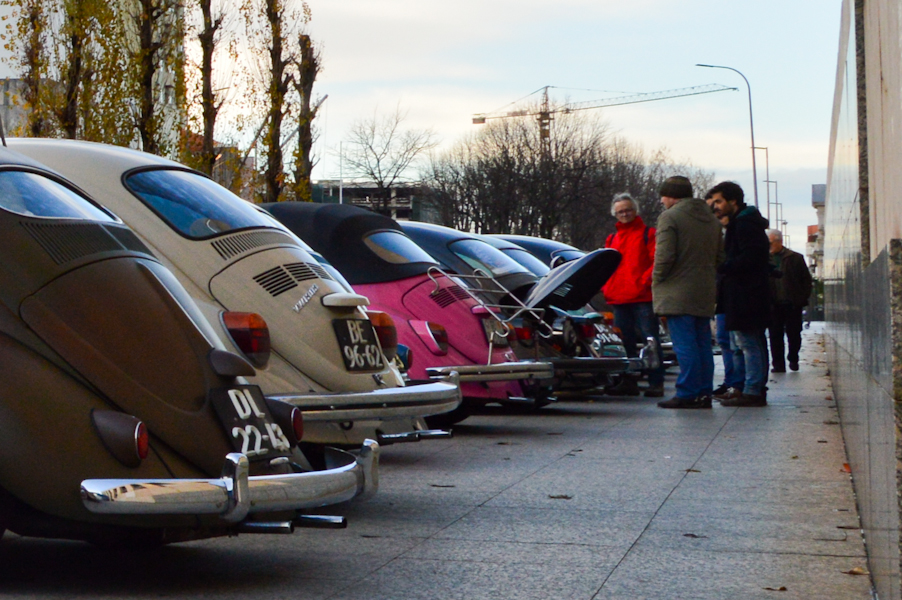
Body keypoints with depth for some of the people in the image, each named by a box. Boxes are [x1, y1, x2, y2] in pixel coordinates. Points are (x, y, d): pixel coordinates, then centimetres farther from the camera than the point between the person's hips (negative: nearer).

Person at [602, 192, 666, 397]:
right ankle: (628, 382, 14)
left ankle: (656, 382, -6)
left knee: (650, 340, -7)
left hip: (642, 298, -6)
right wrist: (606, 288, 8)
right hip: (618, 299, 6)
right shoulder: (612, 239, 21)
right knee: (624, 343, 8)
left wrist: (644, 281, -16)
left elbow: (658, 261, -5)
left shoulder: (648, 234, 4)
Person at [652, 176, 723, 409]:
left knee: (684, 345, -8)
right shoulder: (710, 218, 16)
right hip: (705, 294, 8)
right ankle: (704, 392, 11)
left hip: (678, 294, -8)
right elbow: (719, 254, 20)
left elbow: (664, 256, -17)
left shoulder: (669, 217, -9)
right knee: (702, 344, 10)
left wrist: (657, 281, -3)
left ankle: (688, 394, -8)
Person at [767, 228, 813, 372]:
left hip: (793, 304, -1)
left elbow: (807, 279, 7)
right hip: (773, 305, 1)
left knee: (794, 334, 5)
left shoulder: (796, 258, 3)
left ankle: (793, 359, 26)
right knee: (775, 336, 1)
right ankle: (778, 364, 8)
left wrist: (803, 298, -2)